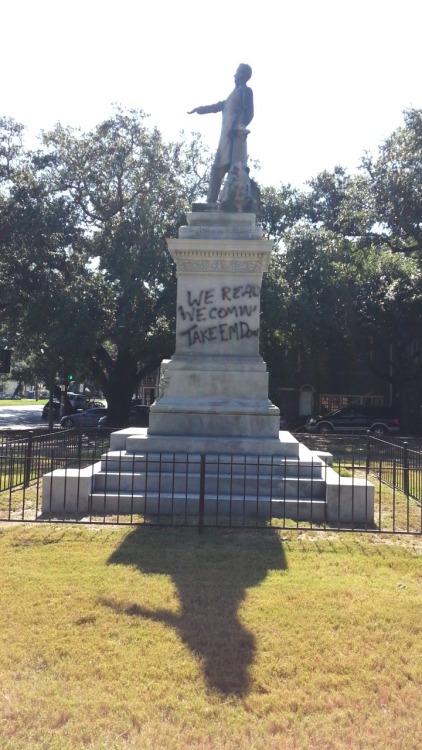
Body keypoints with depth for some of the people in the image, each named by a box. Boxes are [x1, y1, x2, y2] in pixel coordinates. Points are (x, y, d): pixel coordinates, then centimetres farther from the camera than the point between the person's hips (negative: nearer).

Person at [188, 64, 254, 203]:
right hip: (226, 135, 9)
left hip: (235, 134, -9)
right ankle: (211, 201, 4)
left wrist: (239, 127, -23)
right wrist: (199, 109, 49)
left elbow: (249, 113, -7)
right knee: (218, 168, 5)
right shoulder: (235, 92, 29)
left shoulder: (246, 90, 6)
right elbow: (218, 106, 41)